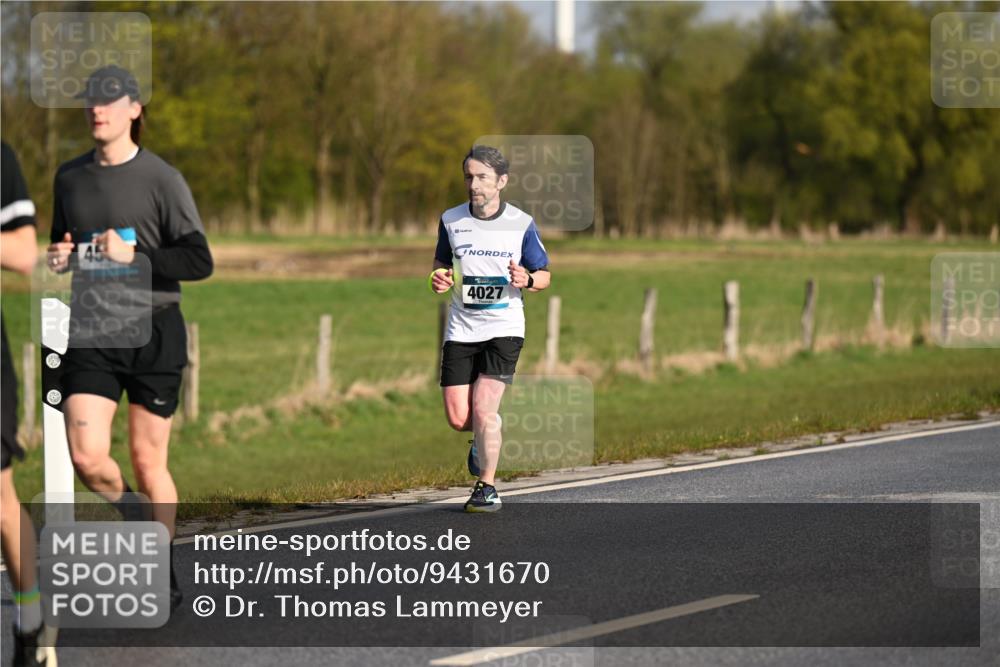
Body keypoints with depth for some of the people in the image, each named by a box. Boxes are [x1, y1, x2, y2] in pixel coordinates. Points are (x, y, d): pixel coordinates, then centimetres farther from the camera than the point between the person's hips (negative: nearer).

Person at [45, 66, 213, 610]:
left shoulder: (161, 179, -5)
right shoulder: (70, 177, 10)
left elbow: (199, 261, -8)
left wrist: (133, 256, -20)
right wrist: (56, 257, 1)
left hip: (153, 329, -3)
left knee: (147, 461, 3)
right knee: (86, 457, -14)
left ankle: (164, 578, 19)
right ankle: (132, 520, 17)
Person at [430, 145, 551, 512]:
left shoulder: (521, 224, -4)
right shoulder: (450, 220, 1)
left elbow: (544, 275, 4)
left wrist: (527, 280, -19)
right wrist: (438, 277, -6)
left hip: (504, 329, -3)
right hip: (461, 330, 3)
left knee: (484, 408, -16)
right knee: (458, 419, -2)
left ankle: (486, 487, 2)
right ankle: (484, 438, 35)